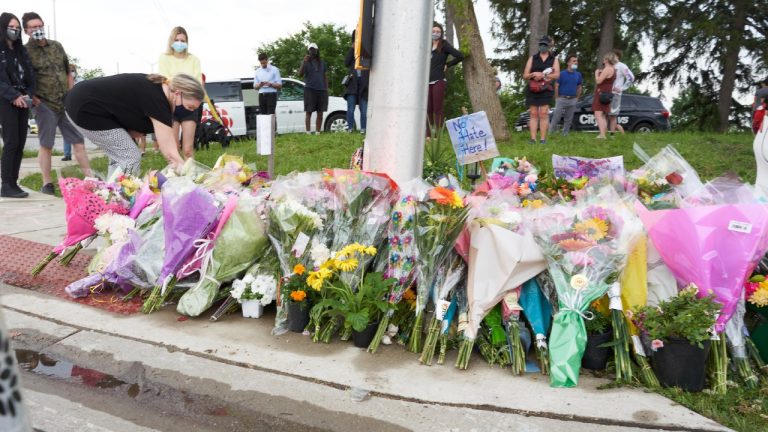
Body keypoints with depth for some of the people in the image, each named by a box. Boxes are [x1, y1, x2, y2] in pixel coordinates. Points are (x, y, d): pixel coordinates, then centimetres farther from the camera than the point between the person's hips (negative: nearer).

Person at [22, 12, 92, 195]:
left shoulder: (56, 46, 11)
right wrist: (33, 98, -14)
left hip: (67, 103, 5)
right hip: (44, 105, -4)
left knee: (79, 140, 4)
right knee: (46, 145, 1)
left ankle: (90, 178, 9)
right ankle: (47, 183, 9)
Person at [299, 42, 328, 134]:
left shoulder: (322, 62, 14)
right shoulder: (306, 62, 4)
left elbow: (325, 76, 16)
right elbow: (300, 74, -8)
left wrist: (326, 89, 7)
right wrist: (304, 62, -18)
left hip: (321, 89, 3)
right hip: (310, 89, -3)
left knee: (320, 113, 2)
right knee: (309, 112, -4)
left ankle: (317, 132, 7)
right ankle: (308, 132, -5)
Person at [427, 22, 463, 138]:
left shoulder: (444, 45, 1)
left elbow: (460, 56, -6)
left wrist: (447, 65, 0)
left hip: (439, 81, -5)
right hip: (427, 81, 5)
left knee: (437, 109, -5)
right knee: (428, 109, 3)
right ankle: (428, 135, 8)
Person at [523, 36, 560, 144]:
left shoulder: (554, 60, 10)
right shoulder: (532, 58, 12)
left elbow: (557, 75, -6)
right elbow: (525, 76, 8)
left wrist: (542, 75, -19)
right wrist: (534, 74, -13)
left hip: (546, 90, -1)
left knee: (543, 114, -6)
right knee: (533, 114, -1)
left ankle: (543, 138, -4)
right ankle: (533, 138, -2)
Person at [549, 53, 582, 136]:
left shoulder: (578, 74, 8)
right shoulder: (562, 74, -4)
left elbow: (579, 87, 16)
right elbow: (556, 86, -3)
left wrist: (577, 98, 9)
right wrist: (557, 98, -5)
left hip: (573, 100, 4)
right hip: (562, 99, -4)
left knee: (568, 119, 7)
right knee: (556, 117, -5)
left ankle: (565, 134, 15)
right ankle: (550, 132, 1)